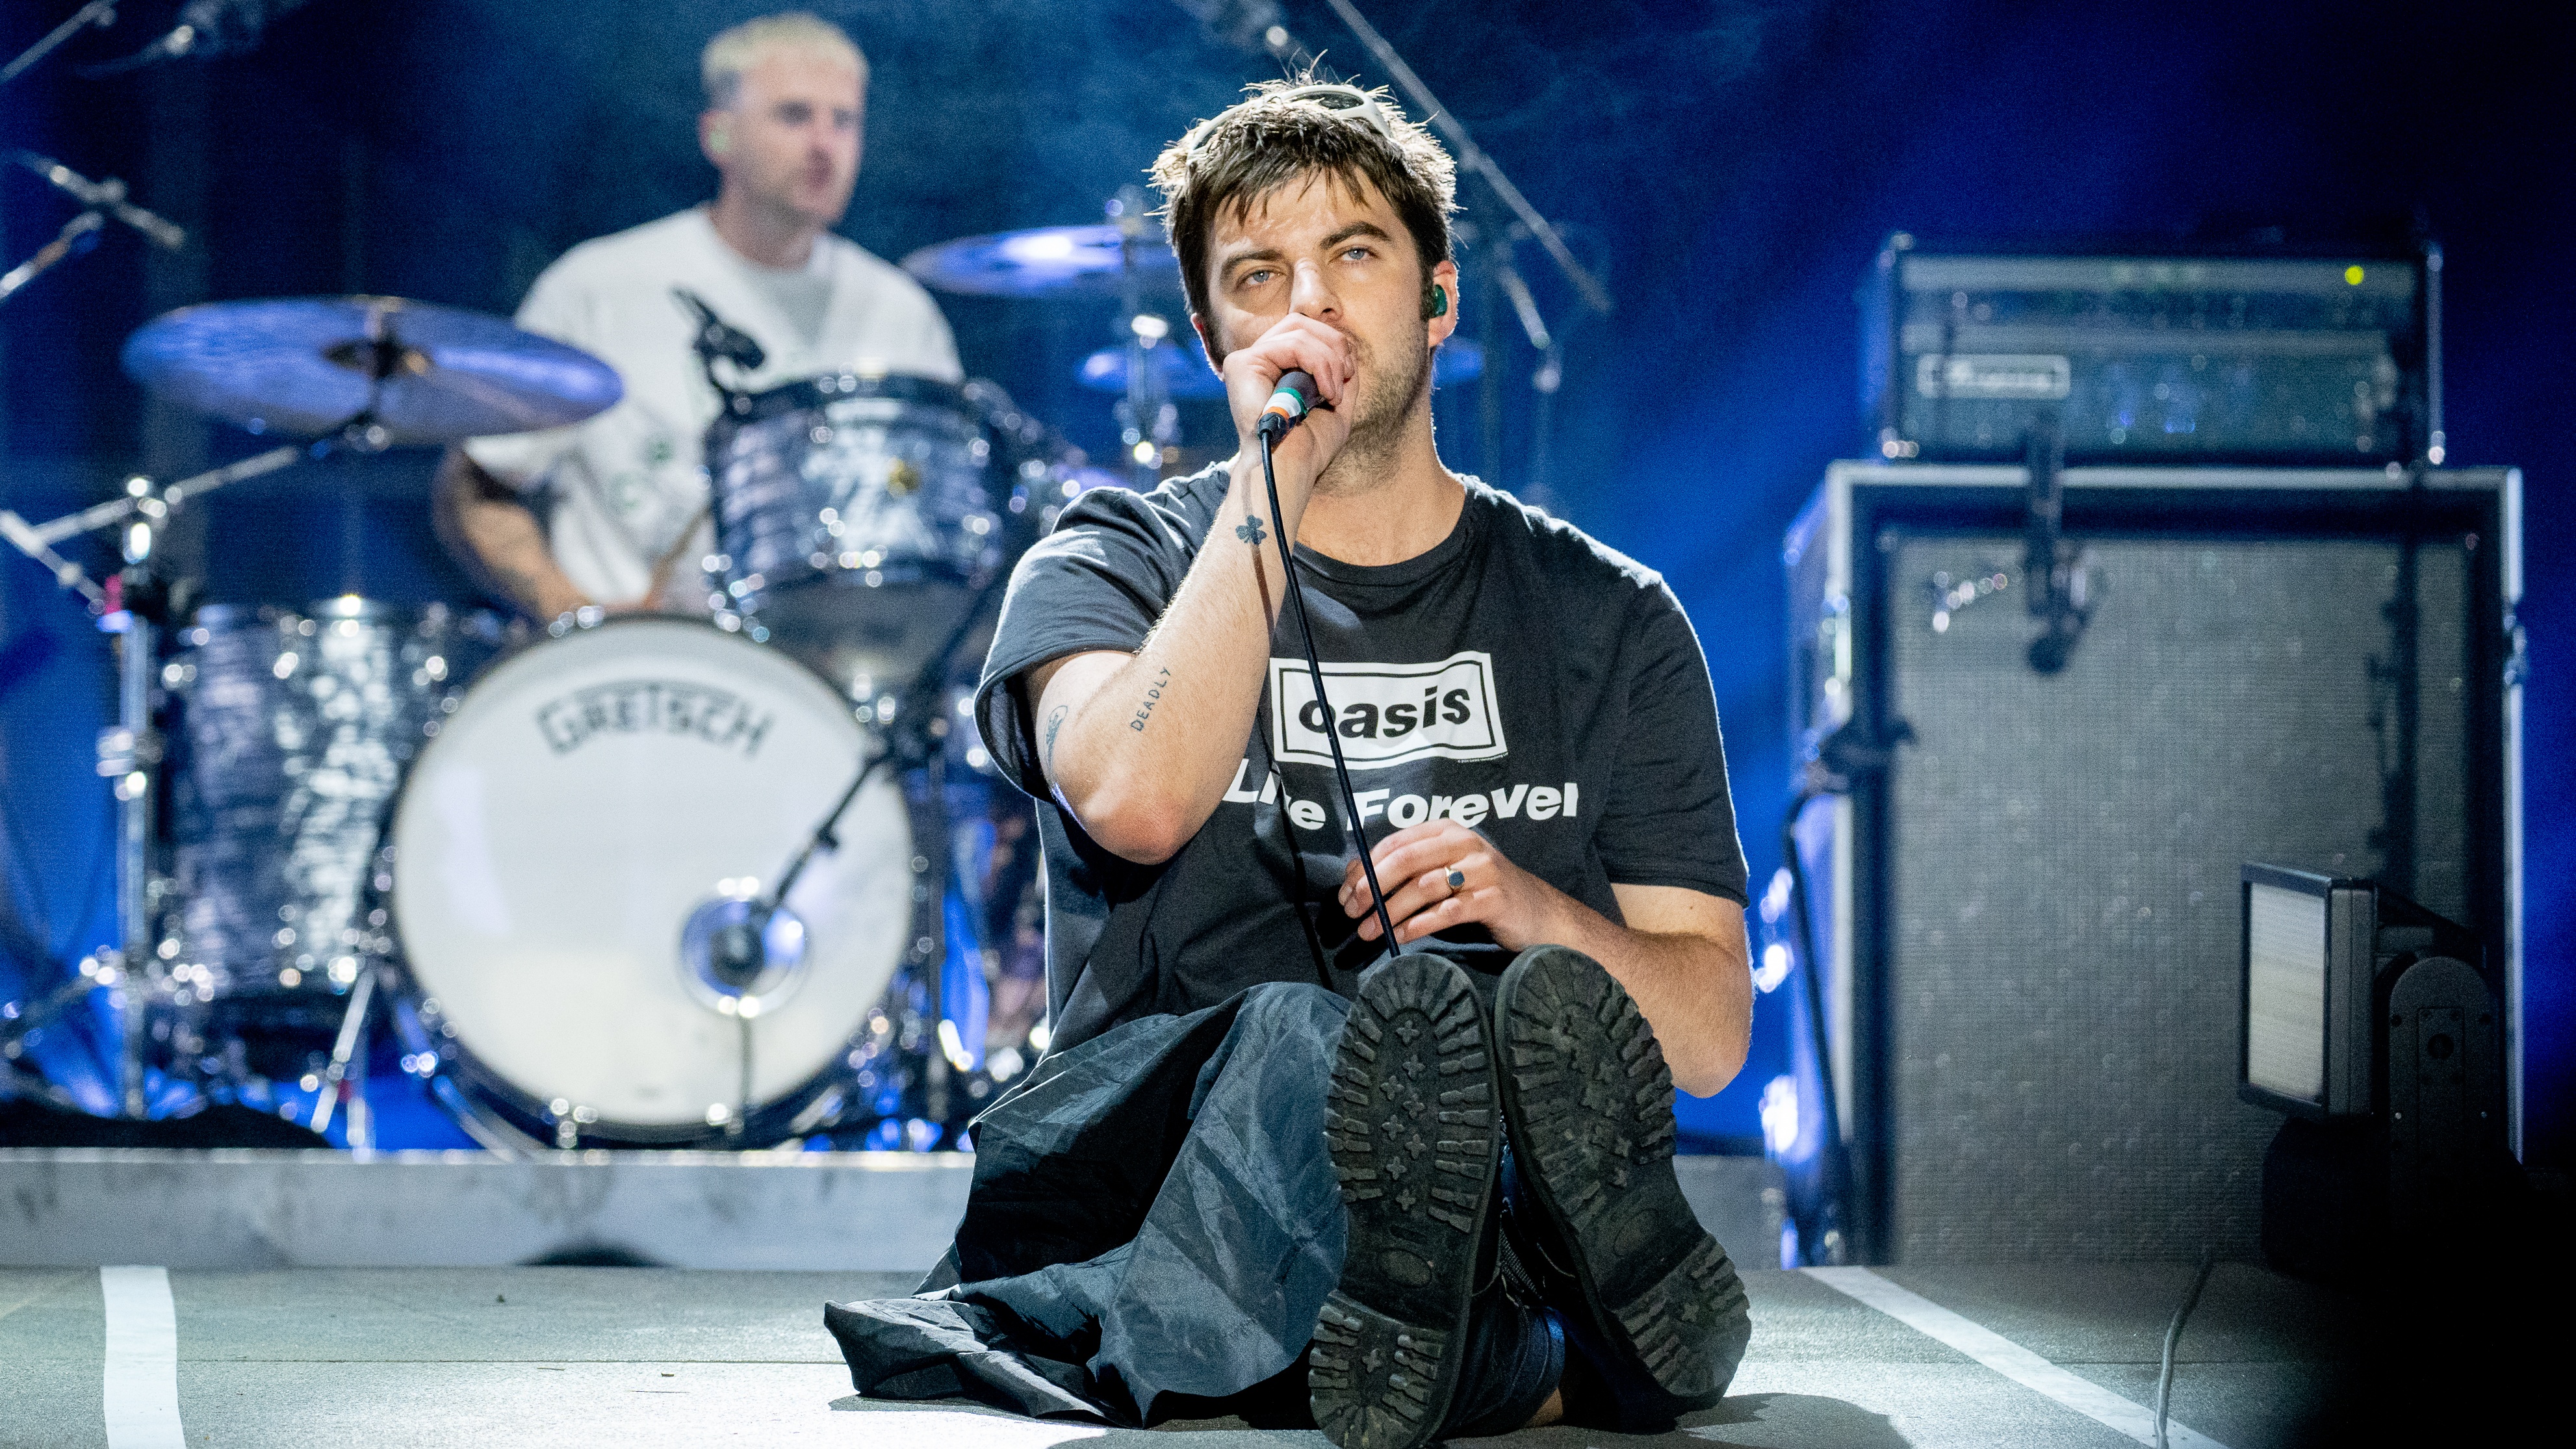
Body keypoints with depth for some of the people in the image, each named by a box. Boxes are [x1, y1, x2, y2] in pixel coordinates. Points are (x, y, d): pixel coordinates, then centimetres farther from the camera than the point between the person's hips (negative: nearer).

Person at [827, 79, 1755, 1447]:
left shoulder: (1605, 622, 16)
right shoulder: (1113, 564, 12)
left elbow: (1711, 1035, 9)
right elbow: (1138, 800, -14)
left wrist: (1537, 913, -12)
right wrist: (1273, 484, -12)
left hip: (1490, 1177, 1)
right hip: (1155, 1146, -1)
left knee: (1545, 1014, -35)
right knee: (1297, 1036, -38)